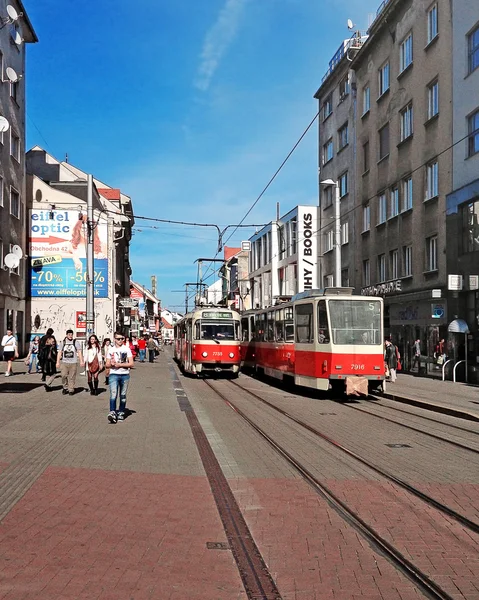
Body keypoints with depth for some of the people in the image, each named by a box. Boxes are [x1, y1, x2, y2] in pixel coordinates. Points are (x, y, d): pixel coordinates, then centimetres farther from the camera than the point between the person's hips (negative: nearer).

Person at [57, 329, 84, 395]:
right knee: (64, 376, -5)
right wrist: (58, 362, 4)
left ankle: (71, 390, 7)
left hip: (73, 363, -1)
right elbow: (59, 353, 10)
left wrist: (81, 361, -9)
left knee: (72, 377, -2)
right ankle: (65, 388, 15)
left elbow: (79, 352, 1)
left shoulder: (76, 342, 5)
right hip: (64, 362, 1)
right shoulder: (62, 343, 11)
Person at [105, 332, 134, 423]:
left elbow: (131, 364, -1)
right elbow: (107, 365, 11)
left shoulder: (127, 349, 5)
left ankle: (121, 413, 19)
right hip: (114, 374, 0)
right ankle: (112, 413, -24)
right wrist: (111, 364, -11)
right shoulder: (111, 350, 10)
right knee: (113, 394, -17)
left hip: (125, 375, 0)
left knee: (123, 395, 8)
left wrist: (120, 364, -12)